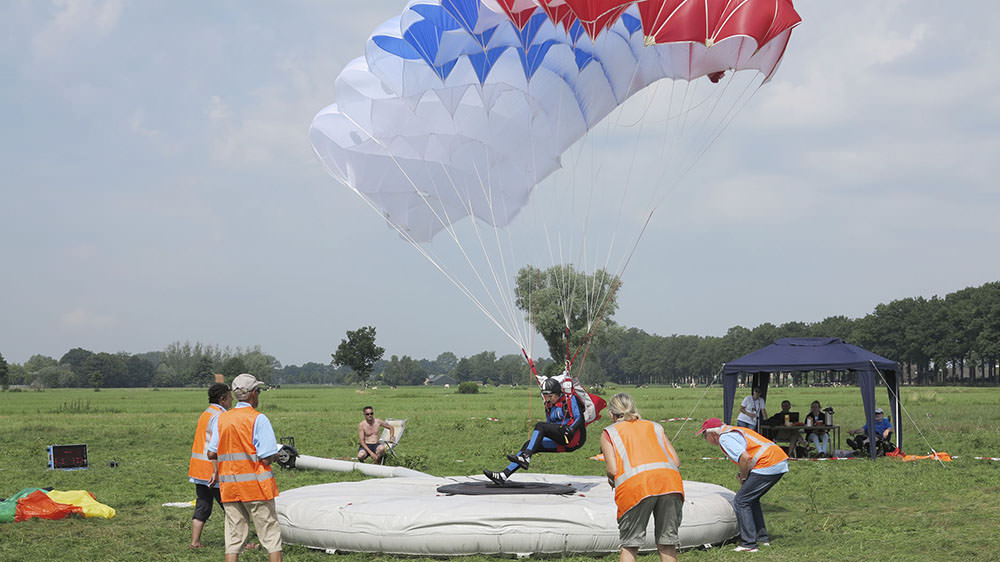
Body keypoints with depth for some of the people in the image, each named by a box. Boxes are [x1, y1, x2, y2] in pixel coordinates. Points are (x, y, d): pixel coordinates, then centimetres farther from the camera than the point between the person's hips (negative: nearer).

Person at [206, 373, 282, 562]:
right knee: (270, 533, 3)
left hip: (229, 487, 5)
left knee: (234, 536, 8)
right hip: (255, 485, -5)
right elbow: (267, 459, -15)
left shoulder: (221, 419, 6)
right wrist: (278, 454, 6)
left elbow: (211, 454, 6)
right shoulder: (258, 419, -11)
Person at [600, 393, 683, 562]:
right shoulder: (655, 427, 30)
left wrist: (612, 481, 28)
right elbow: (676, 462, 18)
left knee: (630, 545, 9)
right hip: (669, 479, 3)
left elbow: (612, 470, 7)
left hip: (635, 485, -3)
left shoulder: (609, 432, 21)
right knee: (667, 545, 10)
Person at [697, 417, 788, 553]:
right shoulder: (736, 430, 25)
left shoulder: (725, 438, -6)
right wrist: (743, 475, 19)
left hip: (768, 465, -10)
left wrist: (743, 477, -1)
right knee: (751, 499, 23)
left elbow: (745, 458, -19)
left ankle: (749, 544, -5)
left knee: (741, 502, -4)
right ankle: (763, 538, 28)